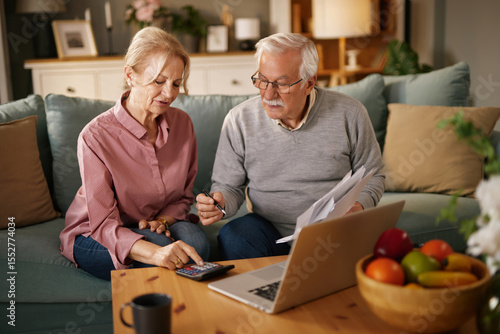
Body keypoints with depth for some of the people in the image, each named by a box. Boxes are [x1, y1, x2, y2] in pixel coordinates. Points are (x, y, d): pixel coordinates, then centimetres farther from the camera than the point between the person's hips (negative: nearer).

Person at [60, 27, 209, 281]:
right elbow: (103, 225, -26)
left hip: (156, 226, 4)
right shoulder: (95, 136, -22)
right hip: (92, 237, -4)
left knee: (195, 241, -29)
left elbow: (184, 195, 7)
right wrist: (154, 252, -45)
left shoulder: (182, 123, -6)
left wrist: (163, 219, -16)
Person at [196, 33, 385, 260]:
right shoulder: (239, 120, -4)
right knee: (232, 237, -30)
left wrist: (360, 206, -14)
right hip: (270, 231, 1)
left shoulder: (349, 114, -5)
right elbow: (229, 186, 6)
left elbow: (373, 175, 7)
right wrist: (220, 202, -18)